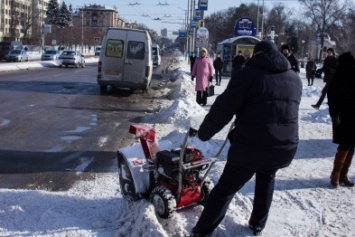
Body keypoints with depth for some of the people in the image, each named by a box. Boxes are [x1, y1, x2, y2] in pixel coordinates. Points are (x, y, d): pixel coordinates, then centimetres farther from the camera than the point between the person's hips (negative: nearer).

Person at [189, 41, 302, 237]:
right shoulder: (295, 79, 14)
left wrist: (203, 133, 4)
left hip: (250, 146, -4)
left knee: (226, 187, 9)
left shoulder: (248, 74, -5)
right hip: (285, 147, 5)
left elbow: (223, 109, -9)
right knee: (266, 178, 32)